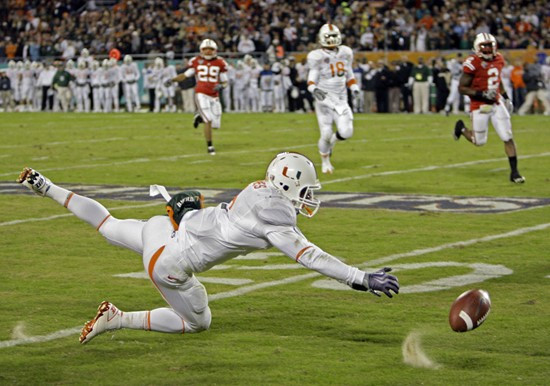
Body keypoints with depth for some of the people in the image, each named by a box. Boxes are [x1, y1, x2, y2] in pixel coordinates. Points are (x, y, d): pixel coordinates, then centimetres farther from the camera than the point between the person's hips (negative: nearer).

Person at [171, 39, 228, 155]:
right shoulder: (196, 61, 3)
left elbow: (224, 82, 10)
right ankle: (209, 146, 0)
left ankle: (200, 118, 33)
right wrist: (173, 79, -2)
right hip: (201, 94, -3)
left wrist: (221, 86, -13)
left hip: (214, 96, 3)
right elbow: (185, 75, 11)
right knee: (208, 121, -15)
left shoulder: (220, 63, 4)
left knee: (216, 124, 2)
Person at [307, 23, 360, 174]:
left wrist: (354, 88, 0)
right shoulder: (317, 57, -9)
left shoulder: (345, 53, 6)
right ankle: (325, 161, 24)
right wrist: (314, 89, -32)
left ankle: (332, 141, 26)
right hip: (324, 99, -4)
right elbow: (312, 79, -10)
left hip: (341, 100, 4)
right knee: (326, 133, -6)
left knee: (346, 132, -11)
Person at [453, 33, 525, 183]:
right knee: (480, 142, 8)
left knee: (508, 138, -1)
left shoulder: (498, 59, 4)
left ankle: (514, 171, 6)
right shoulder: (473, 63, -18)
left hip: (496, 103, 5)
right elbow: (462, 88, -15)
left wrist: (505, 97, 13)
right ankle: (461, 128, 37)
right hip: (480, 107, -5)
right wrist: (482, 94, -24)